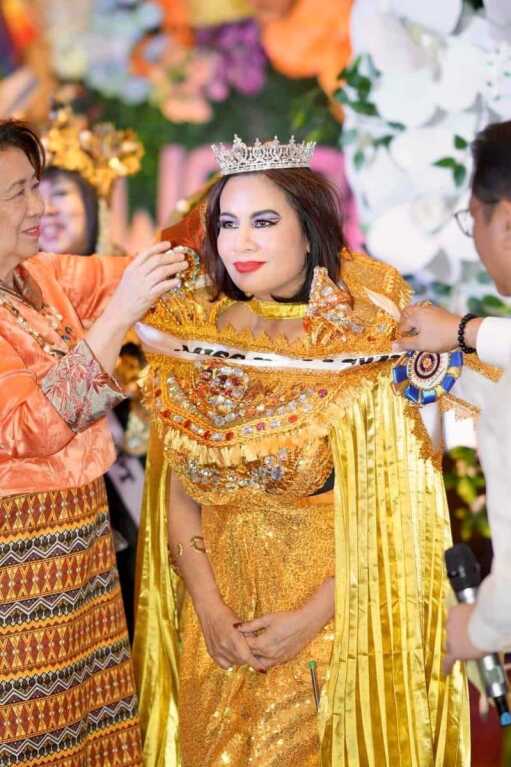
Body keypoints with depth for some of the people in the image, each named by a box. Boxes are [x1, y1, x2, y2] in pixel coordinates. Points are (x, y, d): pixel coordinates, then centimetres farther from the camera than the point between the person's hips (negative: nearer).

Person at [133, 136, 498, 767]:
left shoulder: (378, 340, -13)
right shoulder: (194, 337, -1)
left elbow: (404, 505, -13)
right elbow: (177, 489, 2)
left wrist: (313, 616, -17)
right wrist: (208, 606, -9)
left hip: (337, 615, -3)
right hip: (220, 618, 4)